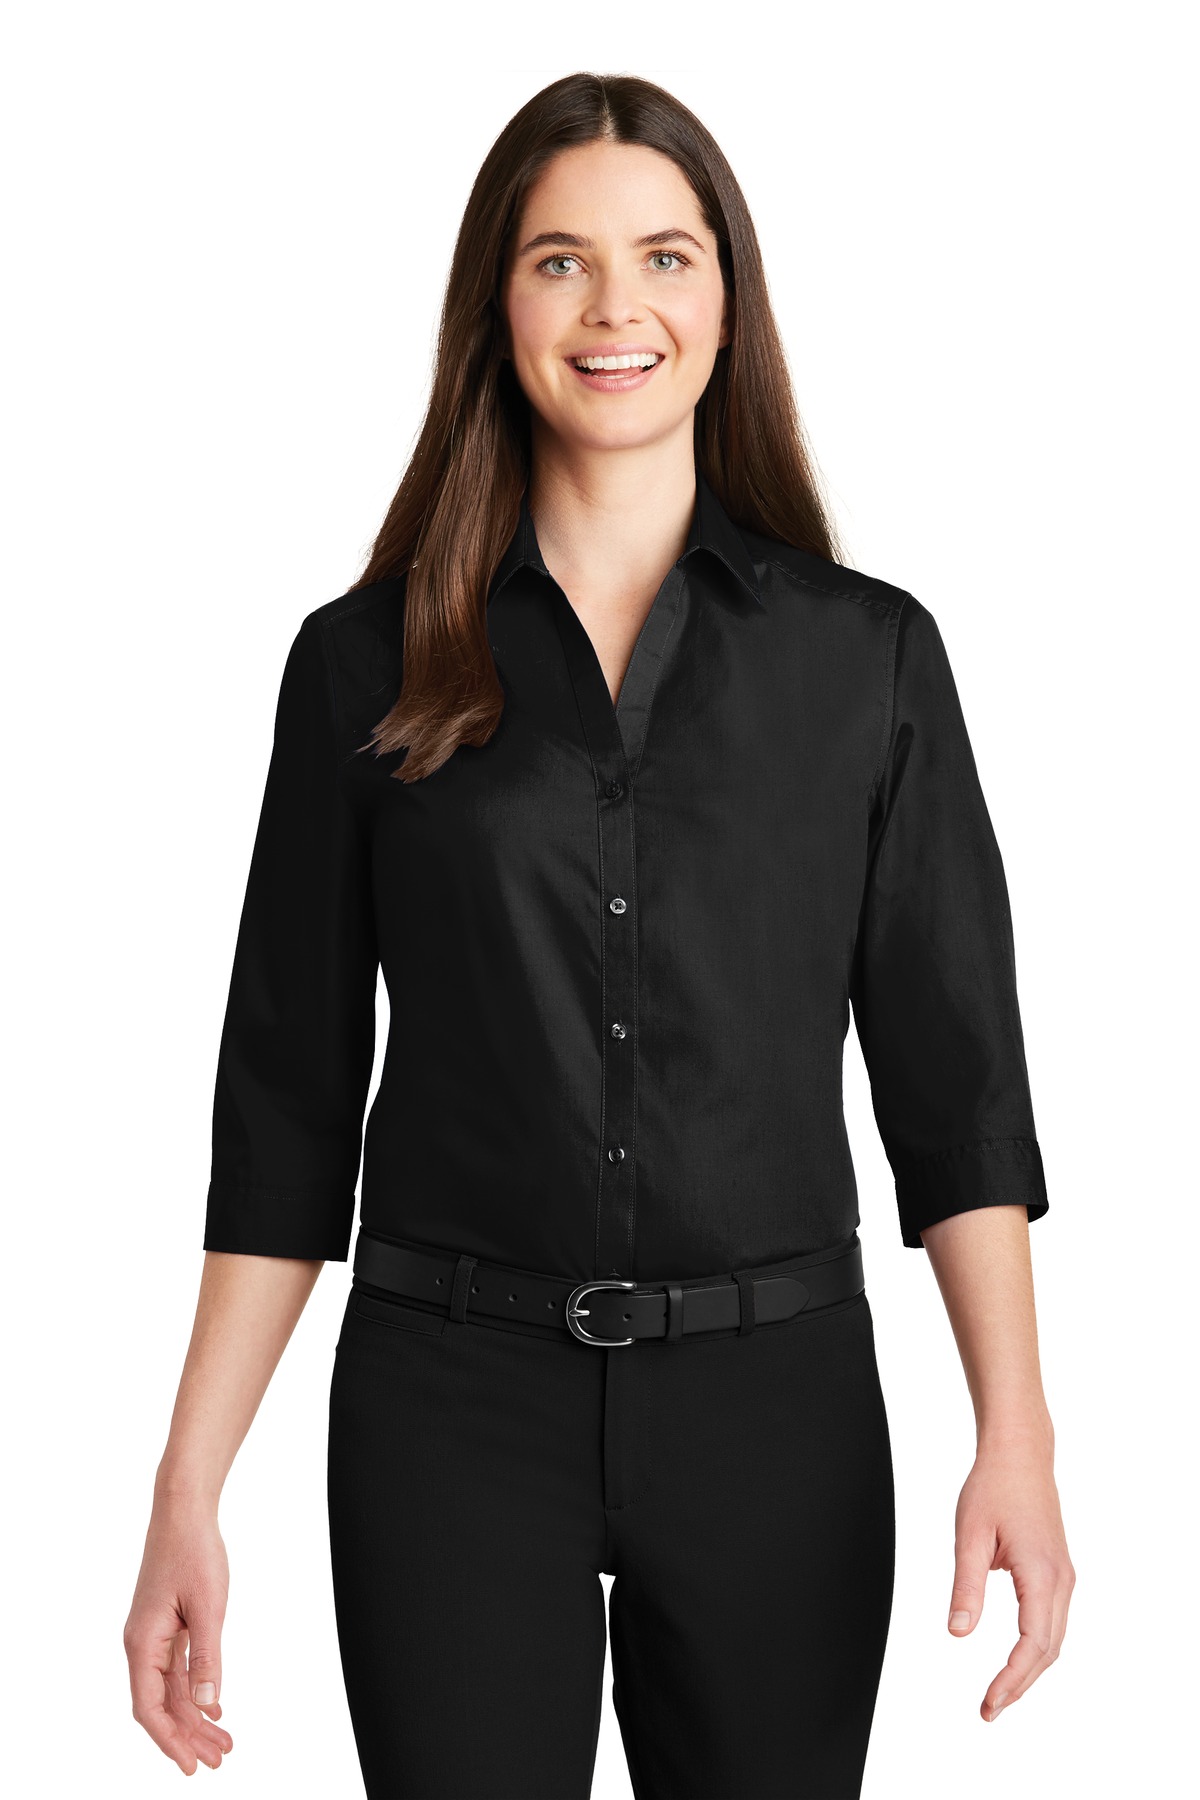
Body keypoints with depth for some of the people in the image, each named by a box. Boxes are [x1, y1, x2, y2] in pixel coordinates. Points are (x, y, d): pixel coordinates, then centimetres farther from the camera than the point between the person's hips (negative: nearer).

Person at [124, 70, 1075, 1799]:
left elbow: (954, 1073, 1)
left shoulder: (866, 652, 2)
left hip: (775, 1402, 1)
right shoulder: (367, 664, 2)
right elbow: (288, 1101, 3)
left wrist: (1015, 1438, -11)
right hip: (454, 1403, 0)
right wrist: (189, 1491, -1)